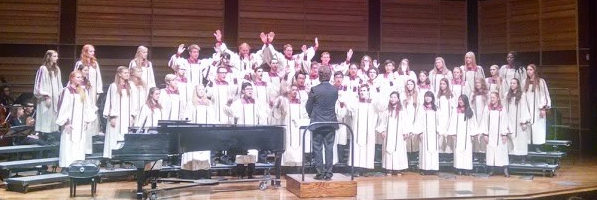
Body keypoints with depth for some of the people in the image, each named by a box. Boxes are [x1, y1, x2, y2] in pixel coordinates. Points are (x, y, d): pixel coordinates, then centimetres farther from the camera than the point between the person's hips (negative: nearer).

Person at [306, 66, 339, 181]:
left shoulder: (314, 89, -11)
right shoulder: (335, 90, -2)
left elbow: (308, 106, -2)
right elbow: (334, 104, 10)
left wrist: (311, 115, 16)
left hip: (317, 123, -3)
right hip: (331, 123, 3)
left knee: (318, 148, 5)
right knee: (329, 148, 7)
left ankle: (320, 173, 5)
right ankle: (328, 173, 8)